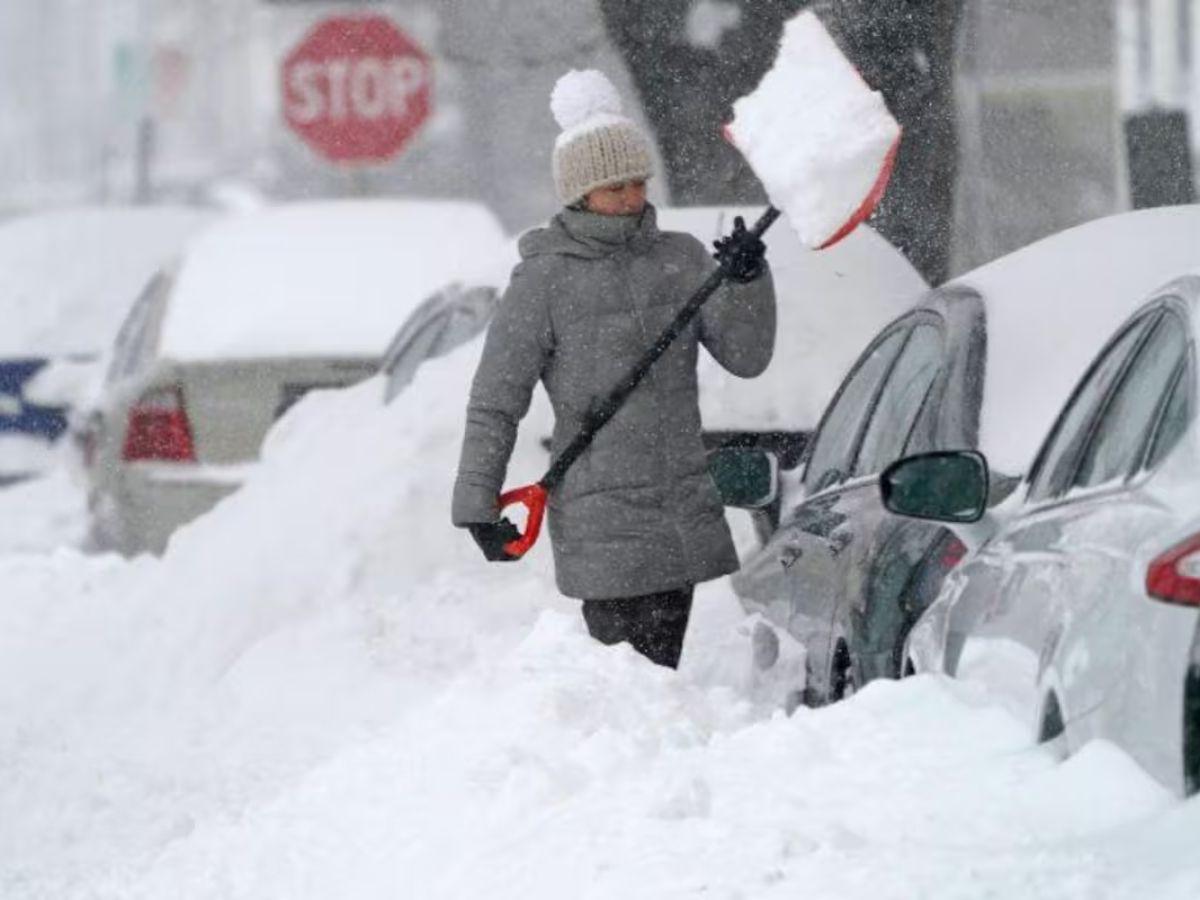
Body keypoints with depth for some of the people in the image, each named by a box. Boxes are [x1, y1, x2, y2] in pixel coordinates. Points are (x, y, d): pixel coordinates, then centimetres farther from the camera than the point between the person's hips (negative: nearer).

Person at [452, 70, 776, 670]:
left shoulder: (679, 259, 9)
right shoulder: (544, 280, -4)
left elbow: (746, 356, 4)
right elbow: (494, 405, 0)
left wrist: (747, 281, -13)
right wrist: (477, 504, -3)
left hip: (684, 517, 5)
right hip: (600, 522, -5)